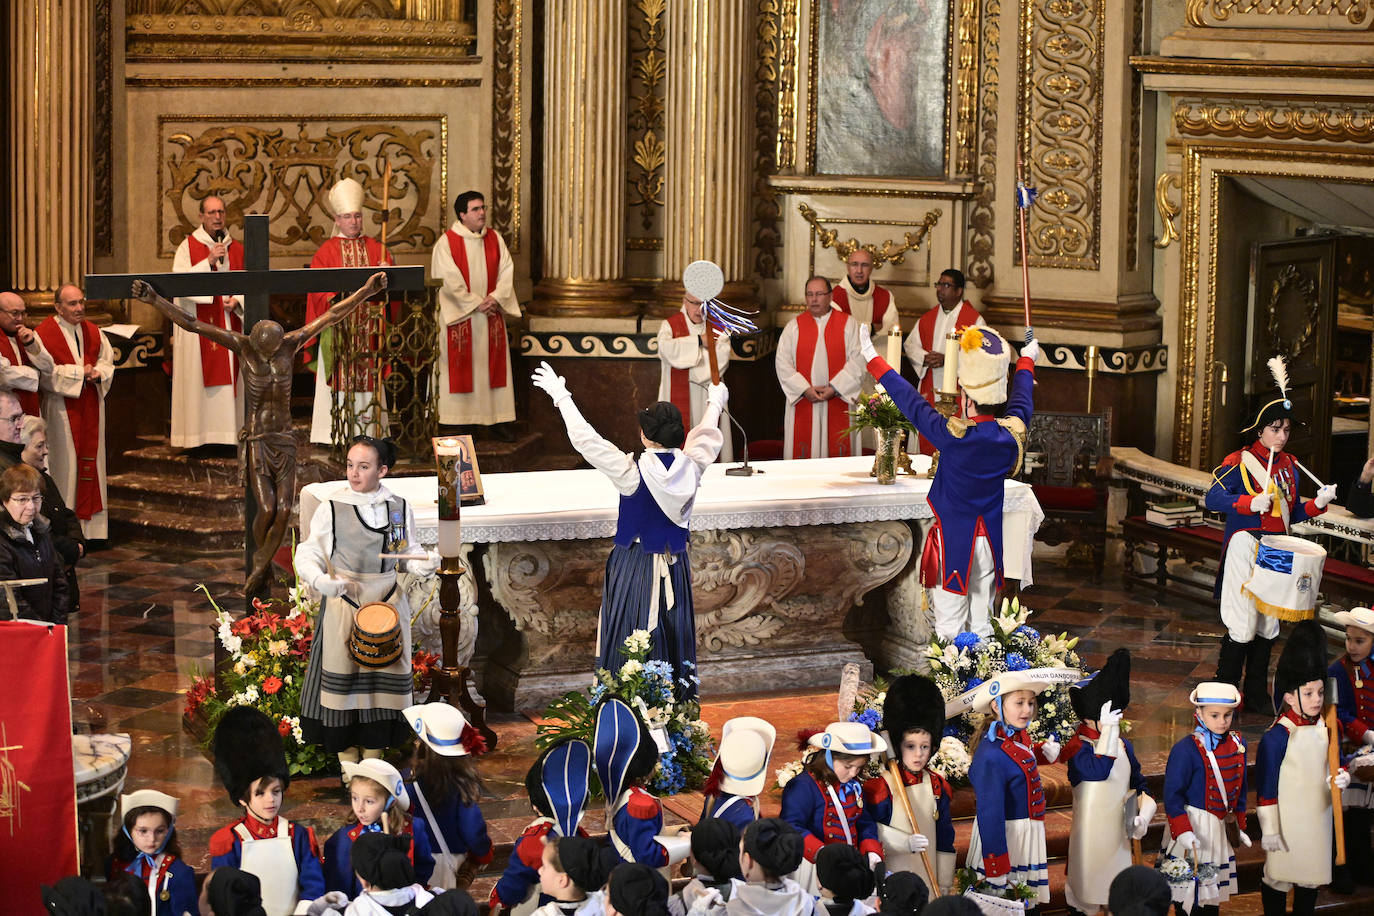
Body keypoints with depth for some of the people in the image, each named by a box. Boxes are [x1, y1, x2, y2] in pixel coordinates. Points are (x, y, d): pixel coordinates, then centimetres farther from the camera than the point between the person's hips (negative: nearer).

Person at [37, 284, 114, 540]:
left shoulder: (93, 332, 9)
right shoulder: (44, 333, -10)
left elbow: (107, 358, 13)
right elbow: (45, 372, -16)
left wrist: (98, 372, -9)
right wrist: (79, 372, -16)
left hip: (91, 404, 6)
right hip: (62, 407, -6)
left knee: (91, 458, 7)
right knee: (66, 461, -4)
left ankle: (93, 524, 13)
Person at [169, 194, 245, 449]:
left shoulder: (236, 249, 13)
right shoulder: (188, 246, 2)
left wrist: (237, 300, -7)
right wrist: (209, 262, -18)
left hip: (230, 323, 4)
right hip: (198, 323, -4)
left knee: (229, 377, 0)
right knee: (198, 378, -8)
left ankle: (229, 432, 3)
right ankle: (198, 436, -7)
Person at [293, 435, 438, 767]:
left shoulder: (399, 507, 3)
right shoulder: (331, 508, -6)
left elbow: (409, 551, 11)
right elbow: (308, 554, -4)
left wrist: (424, 564, -11)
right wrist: (318, 580, -24)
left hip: (388, 603, 3)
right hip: (343, 603, -2)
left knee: (382, 674, 7)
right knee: (342, 676, 1)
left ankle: (374, 753, 20)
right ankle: (347, 758, 12)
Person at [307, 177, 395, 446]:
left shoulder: (374, 248, 12)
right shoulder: (327, 251, 4)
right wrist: (336, 297, -21)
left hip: (368, 324, 3)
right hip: (338, 323, -2)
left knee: (367, 373, 1)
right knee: (340, 373, -6)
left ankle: (368, 429, 3)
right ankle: (336, 431, -5)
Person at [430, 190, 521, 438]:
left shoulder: (495, 239, 9)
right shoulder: (446, 243, -6)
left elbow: (506, 270, 4)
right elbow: (449, 281, -13)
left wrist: (495, 298, -11)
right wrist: (475, 304, -16)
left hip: (491, 315, 5)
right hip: (459, 316, -5)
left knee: (494, 365, 5)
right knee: (460, 368, -3)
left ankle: (498, 419, 9)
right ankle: (460, 422, 0)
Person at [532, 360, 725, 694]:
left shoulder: (632, 473, -21)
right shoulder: (691, 467, -8)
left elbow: (585, 439, -16)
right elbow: (707, 436, 14)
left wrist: (561, 396, -5)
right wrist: (715, 402, 35)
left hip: (635, 570, -4)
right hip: (675, 568, 4)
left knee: (630, 646, 4)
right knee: (674, 634, 14)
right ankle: (679, 698, 21)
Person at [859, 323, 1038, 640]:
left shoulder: (955, 436, -21)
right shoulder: (1013, 432, -7)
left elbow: (912, 403, -12)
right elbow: (1021, 399, 14)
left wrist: (873, 359, -1)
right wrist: (1027, 360, 35)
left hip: (953, 542, -5)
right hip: (990, 541, 5)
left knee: (950, 630, 0)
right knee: (982, 627, 12)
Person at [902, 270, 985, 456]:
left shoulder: (974, 320, -4)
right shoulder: (928, 318, 13)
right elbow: (910, 344, 10)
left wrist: (946, 359, -22)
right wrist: (925, 358, -11)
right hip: (929, 389, 5)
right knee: (926, 443, 6)